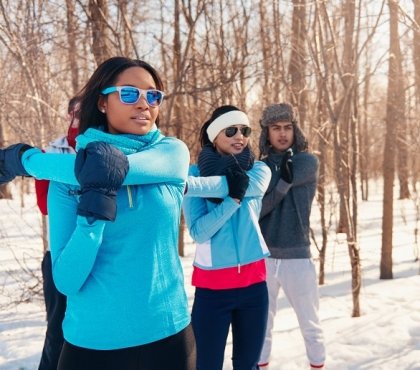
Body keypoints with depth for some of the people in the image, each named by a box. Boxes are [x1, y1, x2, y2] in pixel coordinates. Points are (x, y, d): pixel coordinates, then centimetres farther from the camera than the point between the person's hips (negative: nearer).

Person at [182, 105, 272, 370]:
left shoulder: (258, 171, 4)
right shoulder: (195, 173, -3)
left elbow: (249, 187, -21)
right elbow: (199, 232, -13)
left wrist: (187, 185, -31)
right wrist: (234, 197, -24)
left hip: (254, 281, 3)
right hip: (211, 284, -2)